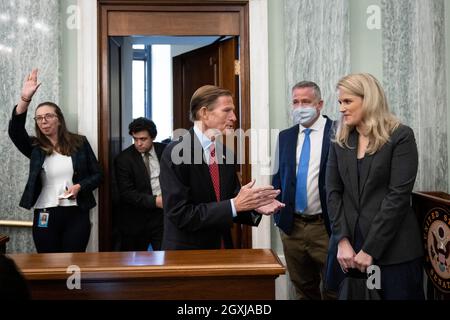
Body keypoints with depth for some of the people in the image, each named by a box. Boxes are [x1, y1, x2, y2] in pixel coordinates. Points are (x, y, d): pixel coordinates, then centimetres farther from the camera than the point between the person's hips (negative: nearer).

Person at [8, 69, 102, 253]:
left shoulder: (79, 143, 3)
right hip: (44, 217, 1)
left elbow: (97, 174, 6)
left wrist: (79, 186, -14)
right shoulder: (35, 147, 5)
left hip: (76, 214, -1)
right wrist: (25, 99, -26)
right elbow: (14, 131, -14)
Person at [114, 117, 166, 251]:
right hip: (136, 219, -1)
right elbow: (126, 193, -12)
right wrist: (154, 201, -20)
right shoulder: (123, 159, -6)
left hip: (163, 214, 2)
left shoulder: (164, 150, 2)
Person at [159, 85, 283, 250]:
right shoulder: (175, 153, -17)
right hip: (186, 253, -6)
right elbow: (180, 214, -22)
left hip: (222, 248, 6)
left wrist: (255, 207, -14)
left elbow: (233, 206, 6)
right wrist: (234, 205, -25)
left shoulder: (226, 153, 3)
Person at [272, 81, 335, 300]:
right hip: (292, 226, 5)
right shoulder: (285, 136, 9)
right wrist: (278, 214, 6)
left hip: (328, 226, -4)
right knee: (303, 289, 17)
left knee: (334, 290, 6)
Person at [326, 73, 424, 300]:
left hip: (393, 249, -4)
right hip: (348, 246, 4)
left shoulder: (401, 136, -5)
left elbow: (398, 195, -12)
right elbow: (333, 192, 3)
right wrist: (343, 241, -9)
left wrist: (370, 249, -15)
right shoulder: (340, 141, 9)